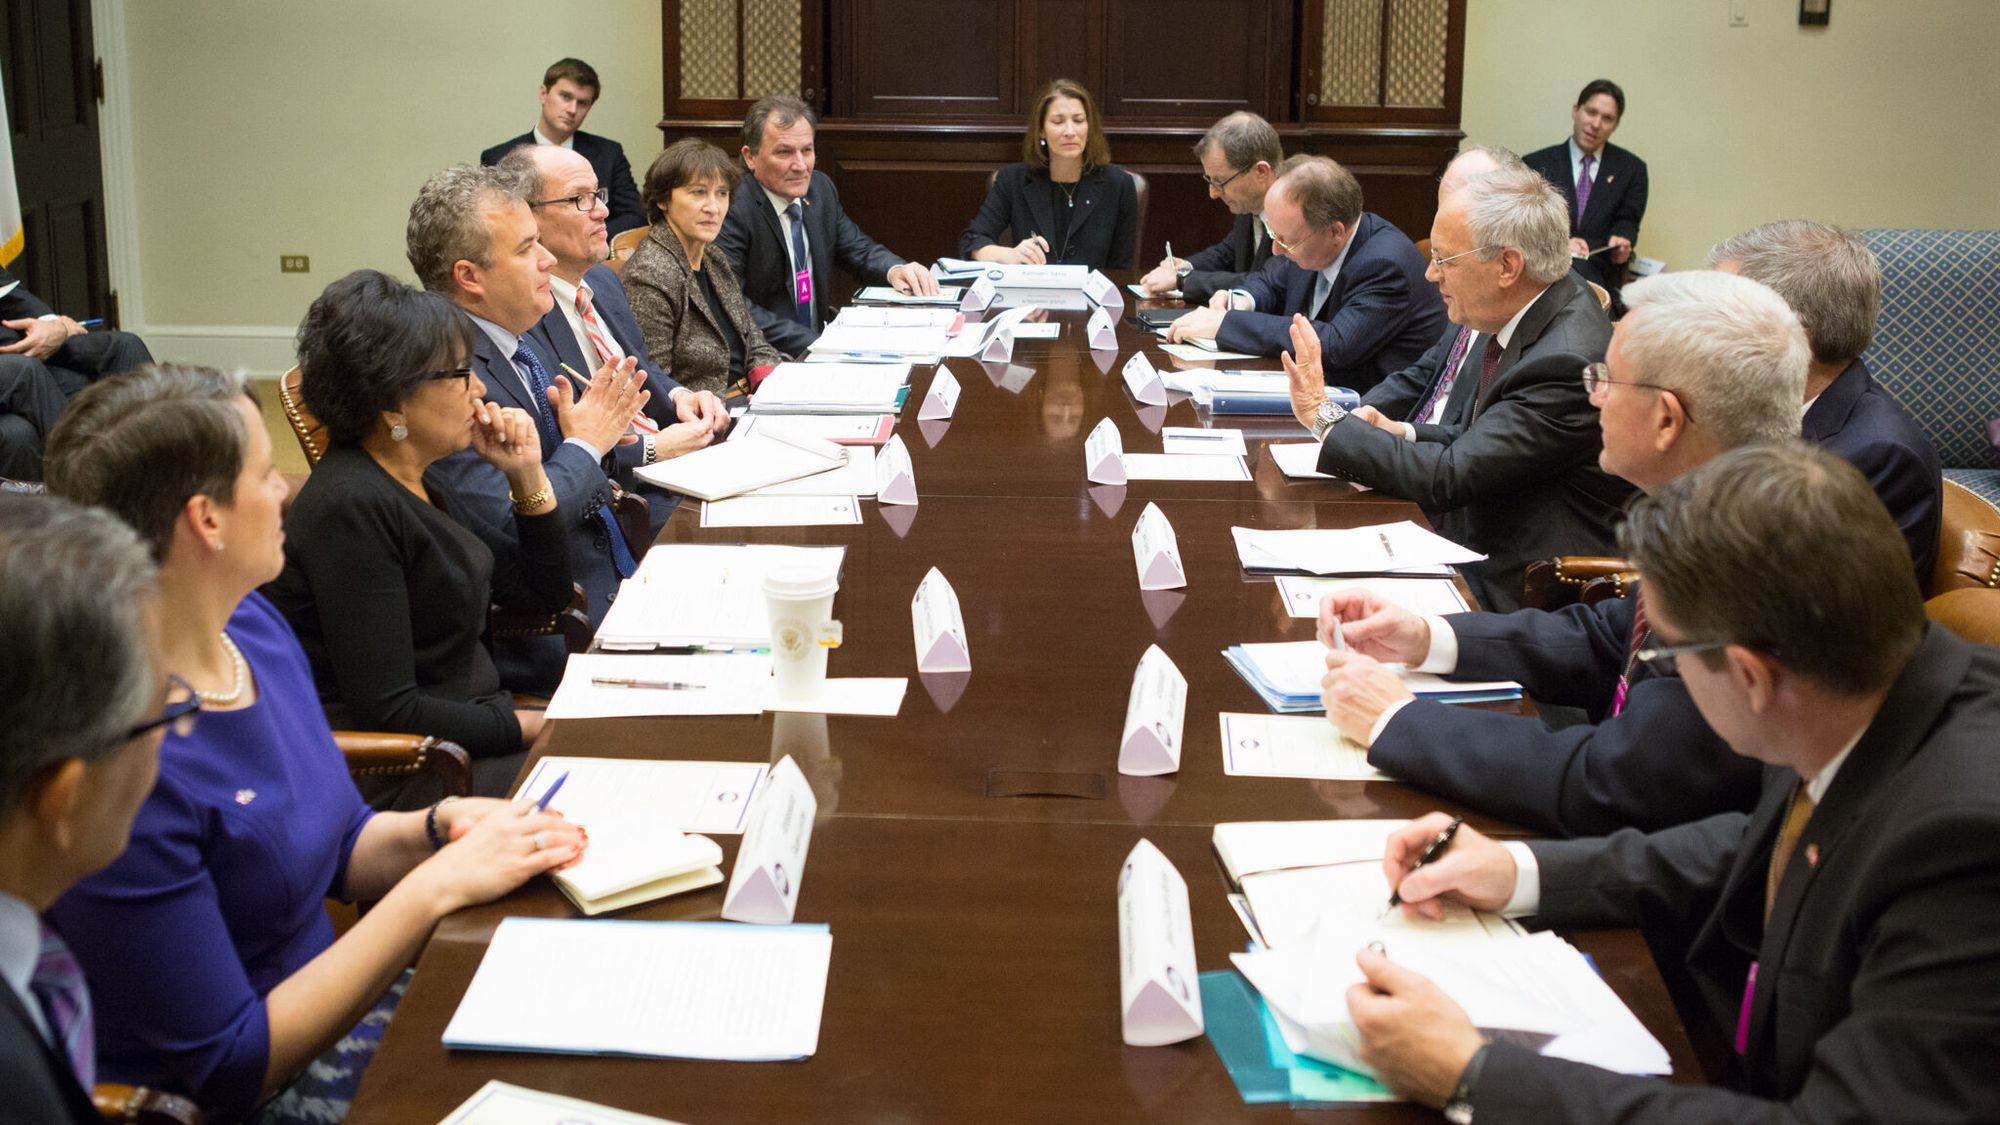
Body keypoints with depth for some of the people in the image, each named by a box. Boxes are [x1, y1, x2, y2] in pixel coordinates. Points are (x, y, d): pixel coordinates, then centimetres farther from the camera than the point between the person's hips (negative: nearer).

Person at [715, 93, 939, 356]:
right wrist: (810, 344, -28)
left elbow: (859, 250, 17)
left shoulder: (821, 189, 7)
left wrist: (896, 270, -6)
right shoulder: (732, 208, -16)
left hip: (821, 337, 8)